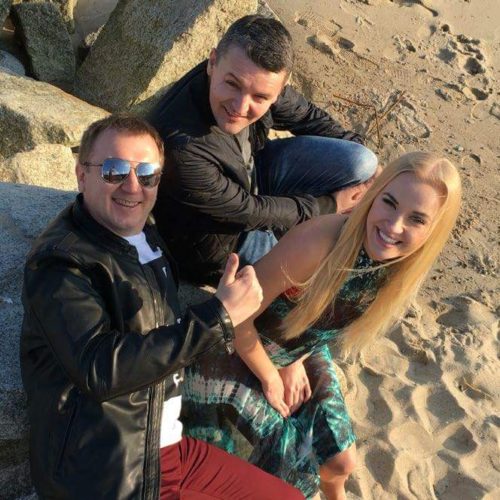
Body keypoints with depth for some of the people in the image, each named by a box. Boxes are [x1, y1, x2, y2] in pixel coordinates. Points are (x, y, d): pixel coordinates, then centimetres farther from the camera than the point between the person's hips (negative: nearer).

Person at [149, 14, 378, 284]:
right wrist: (331, 205, -13)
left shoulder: (258, 82, -22)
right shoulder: (181, 151, -40)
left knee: (361, 163, -10)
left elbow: (308, 117, 0)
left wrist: (363, 156, -3)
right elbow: (247, 212, -23)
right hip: (223, 235, -5)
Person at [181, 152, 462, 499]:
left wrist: (295, 362, -1)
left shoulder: (404, 269, -18)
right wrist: (270, 379, -12)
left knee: (341, 462, 16)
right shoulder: (319, 242, -39)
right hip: (237, 352, -5)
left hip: (298, 357, 6)